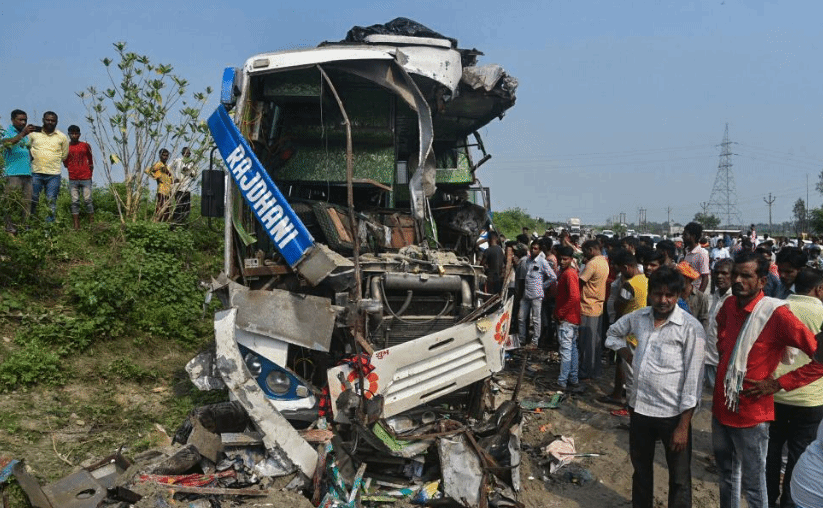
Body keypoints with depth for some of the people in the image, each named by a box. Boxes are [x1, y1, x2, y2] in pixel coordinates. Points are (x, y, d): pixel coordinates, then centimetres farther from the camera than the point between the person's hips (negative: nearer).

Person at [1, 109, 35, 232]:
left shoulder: (26, 135, 23)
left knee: (27, 202, 3)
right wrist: (23, 134, -34)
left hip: (27, 173, 6)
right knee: (10, 202, -7)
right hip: (13, 174, -6)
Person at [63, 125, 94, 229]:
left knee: (88, 200, -2)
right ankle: (76, 225, 3)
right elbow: (65, 163, 14)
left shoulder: (85, 146, 4)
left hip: (85, 178, -1)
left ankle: (92, 223, 4)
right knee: (75, 202, 1)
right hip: (72, 179, 1)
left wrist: (90, 174, 8)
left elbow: (90, 161, 11)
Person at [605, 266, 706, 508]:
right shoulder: (638, 317, 1)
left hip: (673, 414, -5)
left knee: (679, 478, 10)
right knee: (641, 470, 22)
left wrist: (683, 425, -15)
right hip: (639, 408, 5)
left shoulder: (691, 328, -14)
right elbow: (613, 333, 21)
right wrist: (630, 358, 5)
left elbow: (693, 380, -14)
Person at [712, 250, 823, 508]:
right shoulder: (729, 305, 0)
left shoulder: (776, 313, -20)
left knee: (753, 485, 8)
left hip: (750, 414, -6)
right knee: (727, 474, 24)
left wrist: (777, 383, -19)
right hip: (721, 407, 6)